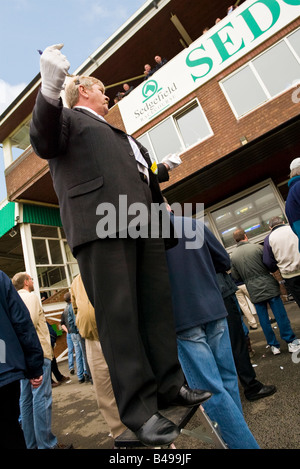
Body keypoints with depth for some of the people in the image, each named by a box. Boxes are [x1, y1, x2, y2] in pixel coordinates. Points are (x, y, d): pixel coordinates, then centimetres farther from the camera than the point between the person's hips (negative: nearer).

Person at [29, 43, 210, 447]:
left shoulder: (114, 132, 37)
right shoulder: (67, 116, 16)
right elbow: (43, 143, -7)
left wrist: (160, 171, 30)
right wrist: (50, 91, -21)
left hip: (143, 223, 8)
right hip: (101, 223, -8)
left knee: (157, 307, 5)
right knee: (118, 315, -8)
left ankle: (169, 386, 16)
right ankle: (139, 408, 1)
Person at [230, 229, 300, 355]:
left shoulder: (233, 256, -1)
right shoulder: (257, 248, -10)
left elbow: (236, 277, 4)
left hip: (254, 292, 3)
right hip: (269, 287, -2)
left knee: (264, 320, 12)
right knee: (280, 315, 8)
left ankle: (274, 345, 21)